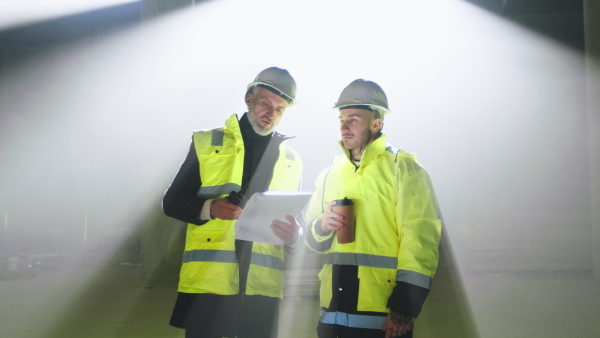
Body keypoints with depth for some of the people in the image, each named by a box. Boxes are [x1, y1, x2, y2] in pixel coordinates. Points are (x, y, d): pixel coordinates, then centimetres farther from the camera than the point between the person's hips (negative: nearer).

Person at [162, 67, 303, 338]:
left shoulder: (292, 161, 15)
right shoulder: (207, 143, 8)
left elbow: (296, 222, 18)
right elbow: (172, 202, 6)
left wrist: (294, 237, -6)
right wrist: (209, 208, -13)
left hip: (262, 287, 2)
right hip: (208, 283, -2)